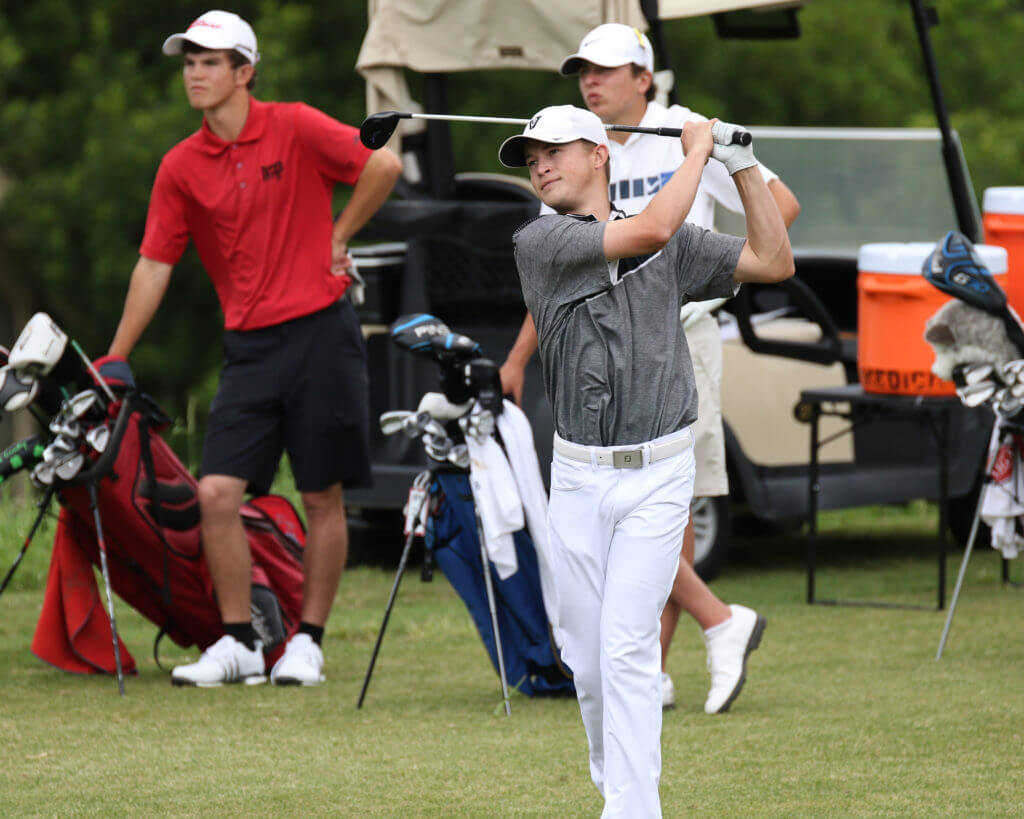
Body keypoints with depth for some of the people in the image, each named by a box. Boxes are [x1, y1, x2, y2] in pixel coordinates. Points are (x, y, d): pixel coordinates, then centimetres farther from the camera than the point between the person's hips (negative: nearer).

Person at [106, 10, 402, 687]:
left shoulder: (295, 129, -6)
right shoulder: (181, 168, 5)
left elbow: (384, 165, -8)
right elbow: (154, 267, 8)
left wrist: (338, 237, -1)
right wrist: (112, 362, 7)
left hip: (321, 331, -3)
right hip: (250, 345, 3)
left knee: (323, 498, 1)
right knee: (217, 492, -8)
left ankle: (308, 643, 10)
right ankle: (239, 644, 2)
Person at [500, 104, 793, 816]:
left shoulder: (674, 246, 7)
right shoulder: (538, 243, -4)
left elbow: (774, 262, 8)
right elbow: (649, 230, -16)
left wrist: (743, 164, 3)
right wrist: (698, 149, -4)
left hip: (657, 474, -1)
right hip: (578, 476, 1)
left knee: (627, 649, -11)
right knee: (586, 657, 6)